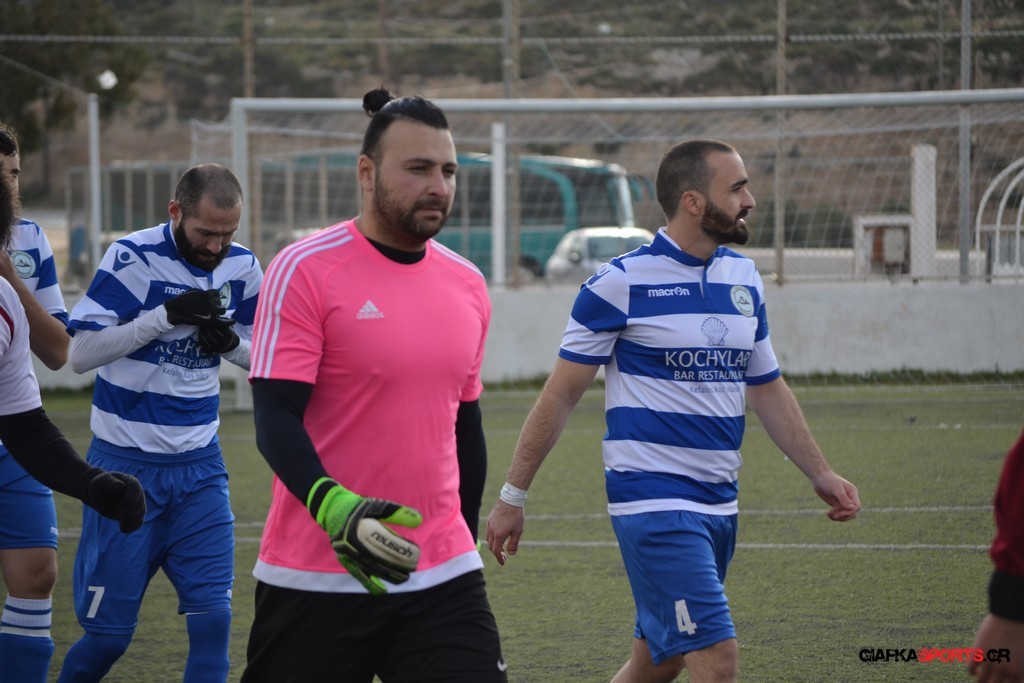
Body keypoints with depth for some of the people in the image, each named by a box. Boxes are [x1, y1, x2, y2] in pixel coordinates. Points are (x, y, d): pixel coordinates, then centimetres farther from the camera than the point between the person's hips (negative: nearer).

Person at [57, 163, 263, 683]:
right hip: (127, 464, -4)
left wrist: (231, 341, -11)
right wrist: (166, 315, -24)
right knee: (109, 634, 0)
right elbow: (81, 353, -16)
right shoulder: (132, 258, -13)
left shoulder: (243, 268, 1)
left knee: (212, 617, -7)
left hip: (199, 465, 4)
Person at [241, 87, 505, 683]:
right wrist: (334, 508, -30)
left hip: (444, 582, 4)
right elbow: (275, 416, -14)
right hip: (314, 582, -4)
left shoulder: (467, 285, 10)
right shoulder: (305, 271, -8)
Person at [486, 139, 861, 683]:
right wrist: (512, 497, -2)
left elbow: (768, 389, 21)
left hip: (719, 504, 7)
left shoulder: (745, 280, 10)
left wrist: (819, 474, 17)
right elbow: (559, 396, -4)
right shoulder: (623, 282, -10)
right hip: (653, 505, -7)